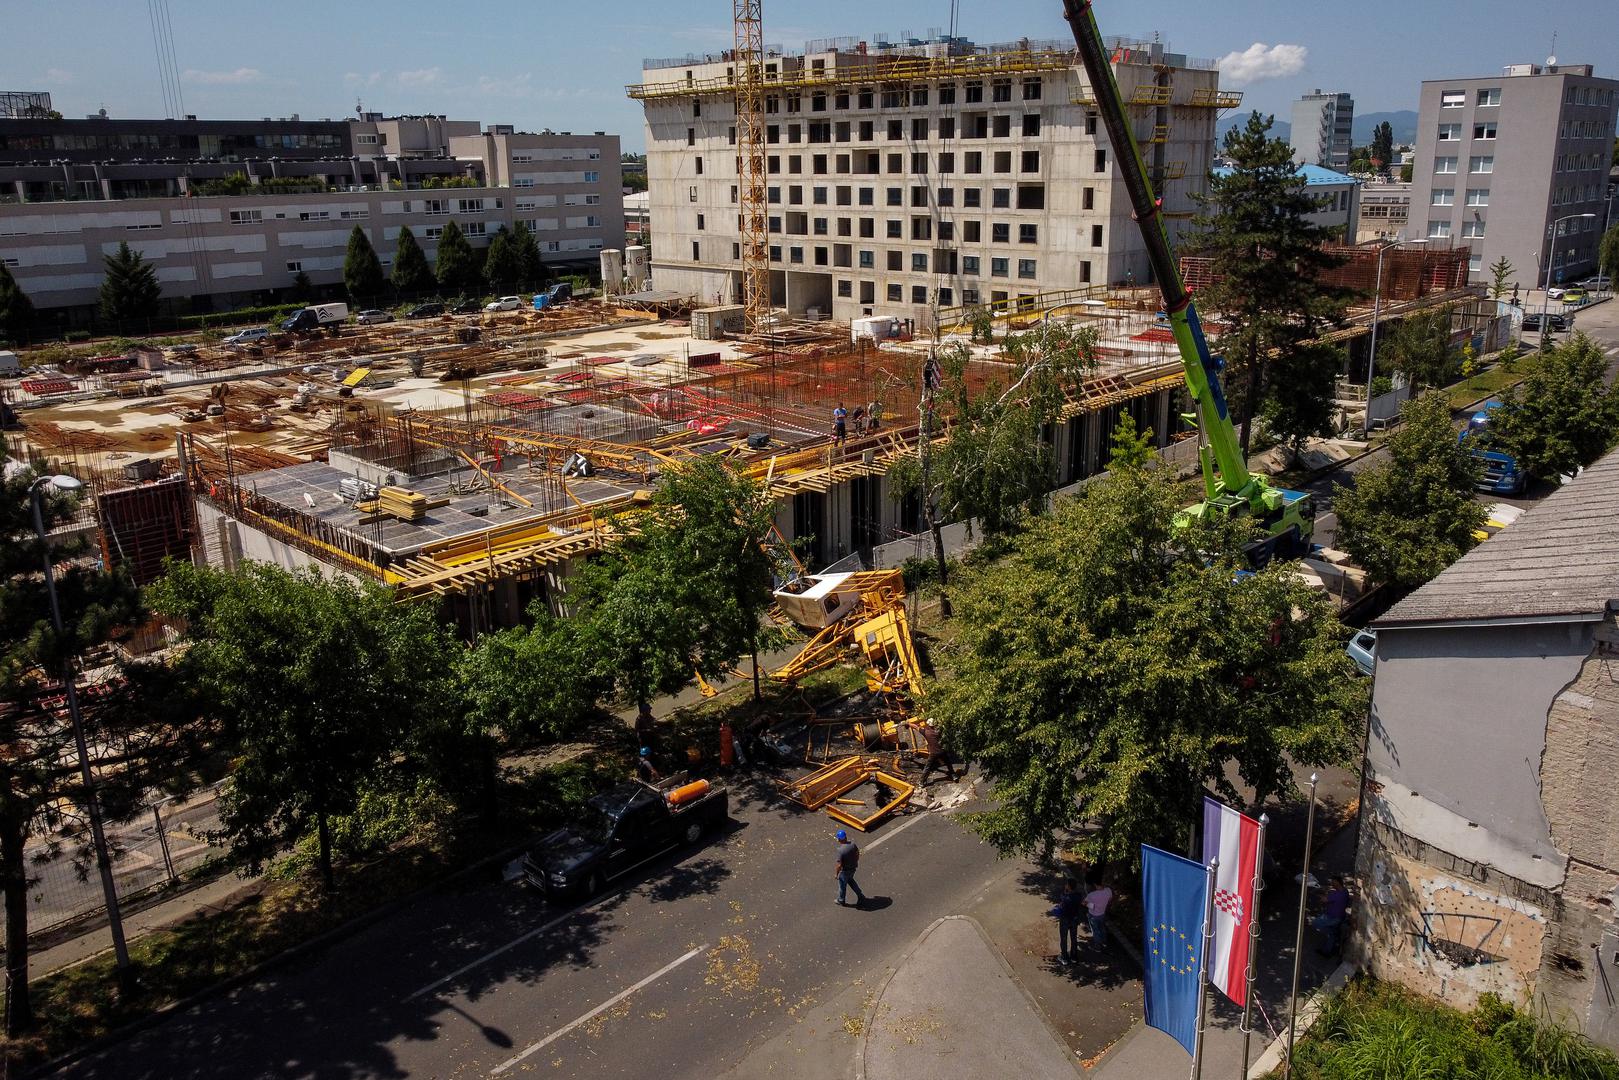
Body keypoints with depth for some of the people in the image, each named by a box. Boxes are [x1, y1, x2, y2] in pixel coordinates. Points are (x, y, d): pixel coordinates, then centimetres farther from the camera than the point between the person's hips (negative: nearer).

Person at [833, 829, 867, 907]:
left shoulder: (840, 850, -34)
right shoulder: (852, 843, -15)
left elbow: (839, 865, -27)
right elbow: (857, 853, 2)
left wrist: (836, 873, -10)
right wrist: (856, 862, 20)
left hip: (845, 870, -6)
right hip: (853, 867, 6)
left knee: (842, 885, 19)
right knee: (850, 880, 33)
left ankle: (841, 901, 41)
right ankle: (860, 896, 35)